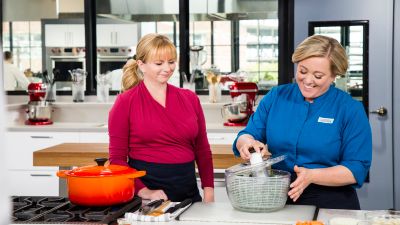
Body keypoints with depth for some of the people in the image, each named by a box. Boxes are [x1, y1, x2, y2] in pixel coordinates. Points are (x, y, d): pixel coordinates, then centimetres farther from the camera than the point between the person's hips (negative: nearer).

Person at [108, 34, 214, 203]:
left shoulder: (189, 99, 7)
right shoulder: (125, 102, -4)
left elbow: (202, 149, 11)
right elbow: (117, 158, -5)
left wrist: (209, 191, 2)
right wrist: (143, 191, -16)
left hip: (188, 192, 4)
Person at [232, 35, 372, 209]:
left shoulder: (351, 110, 0)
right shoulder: (276, 97, 9)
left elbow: (357, 169, -4)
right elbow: (246, 135, 11)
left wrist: (311, 176, -18)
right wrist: (248, 142, -13)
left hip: (331, 205, -2)